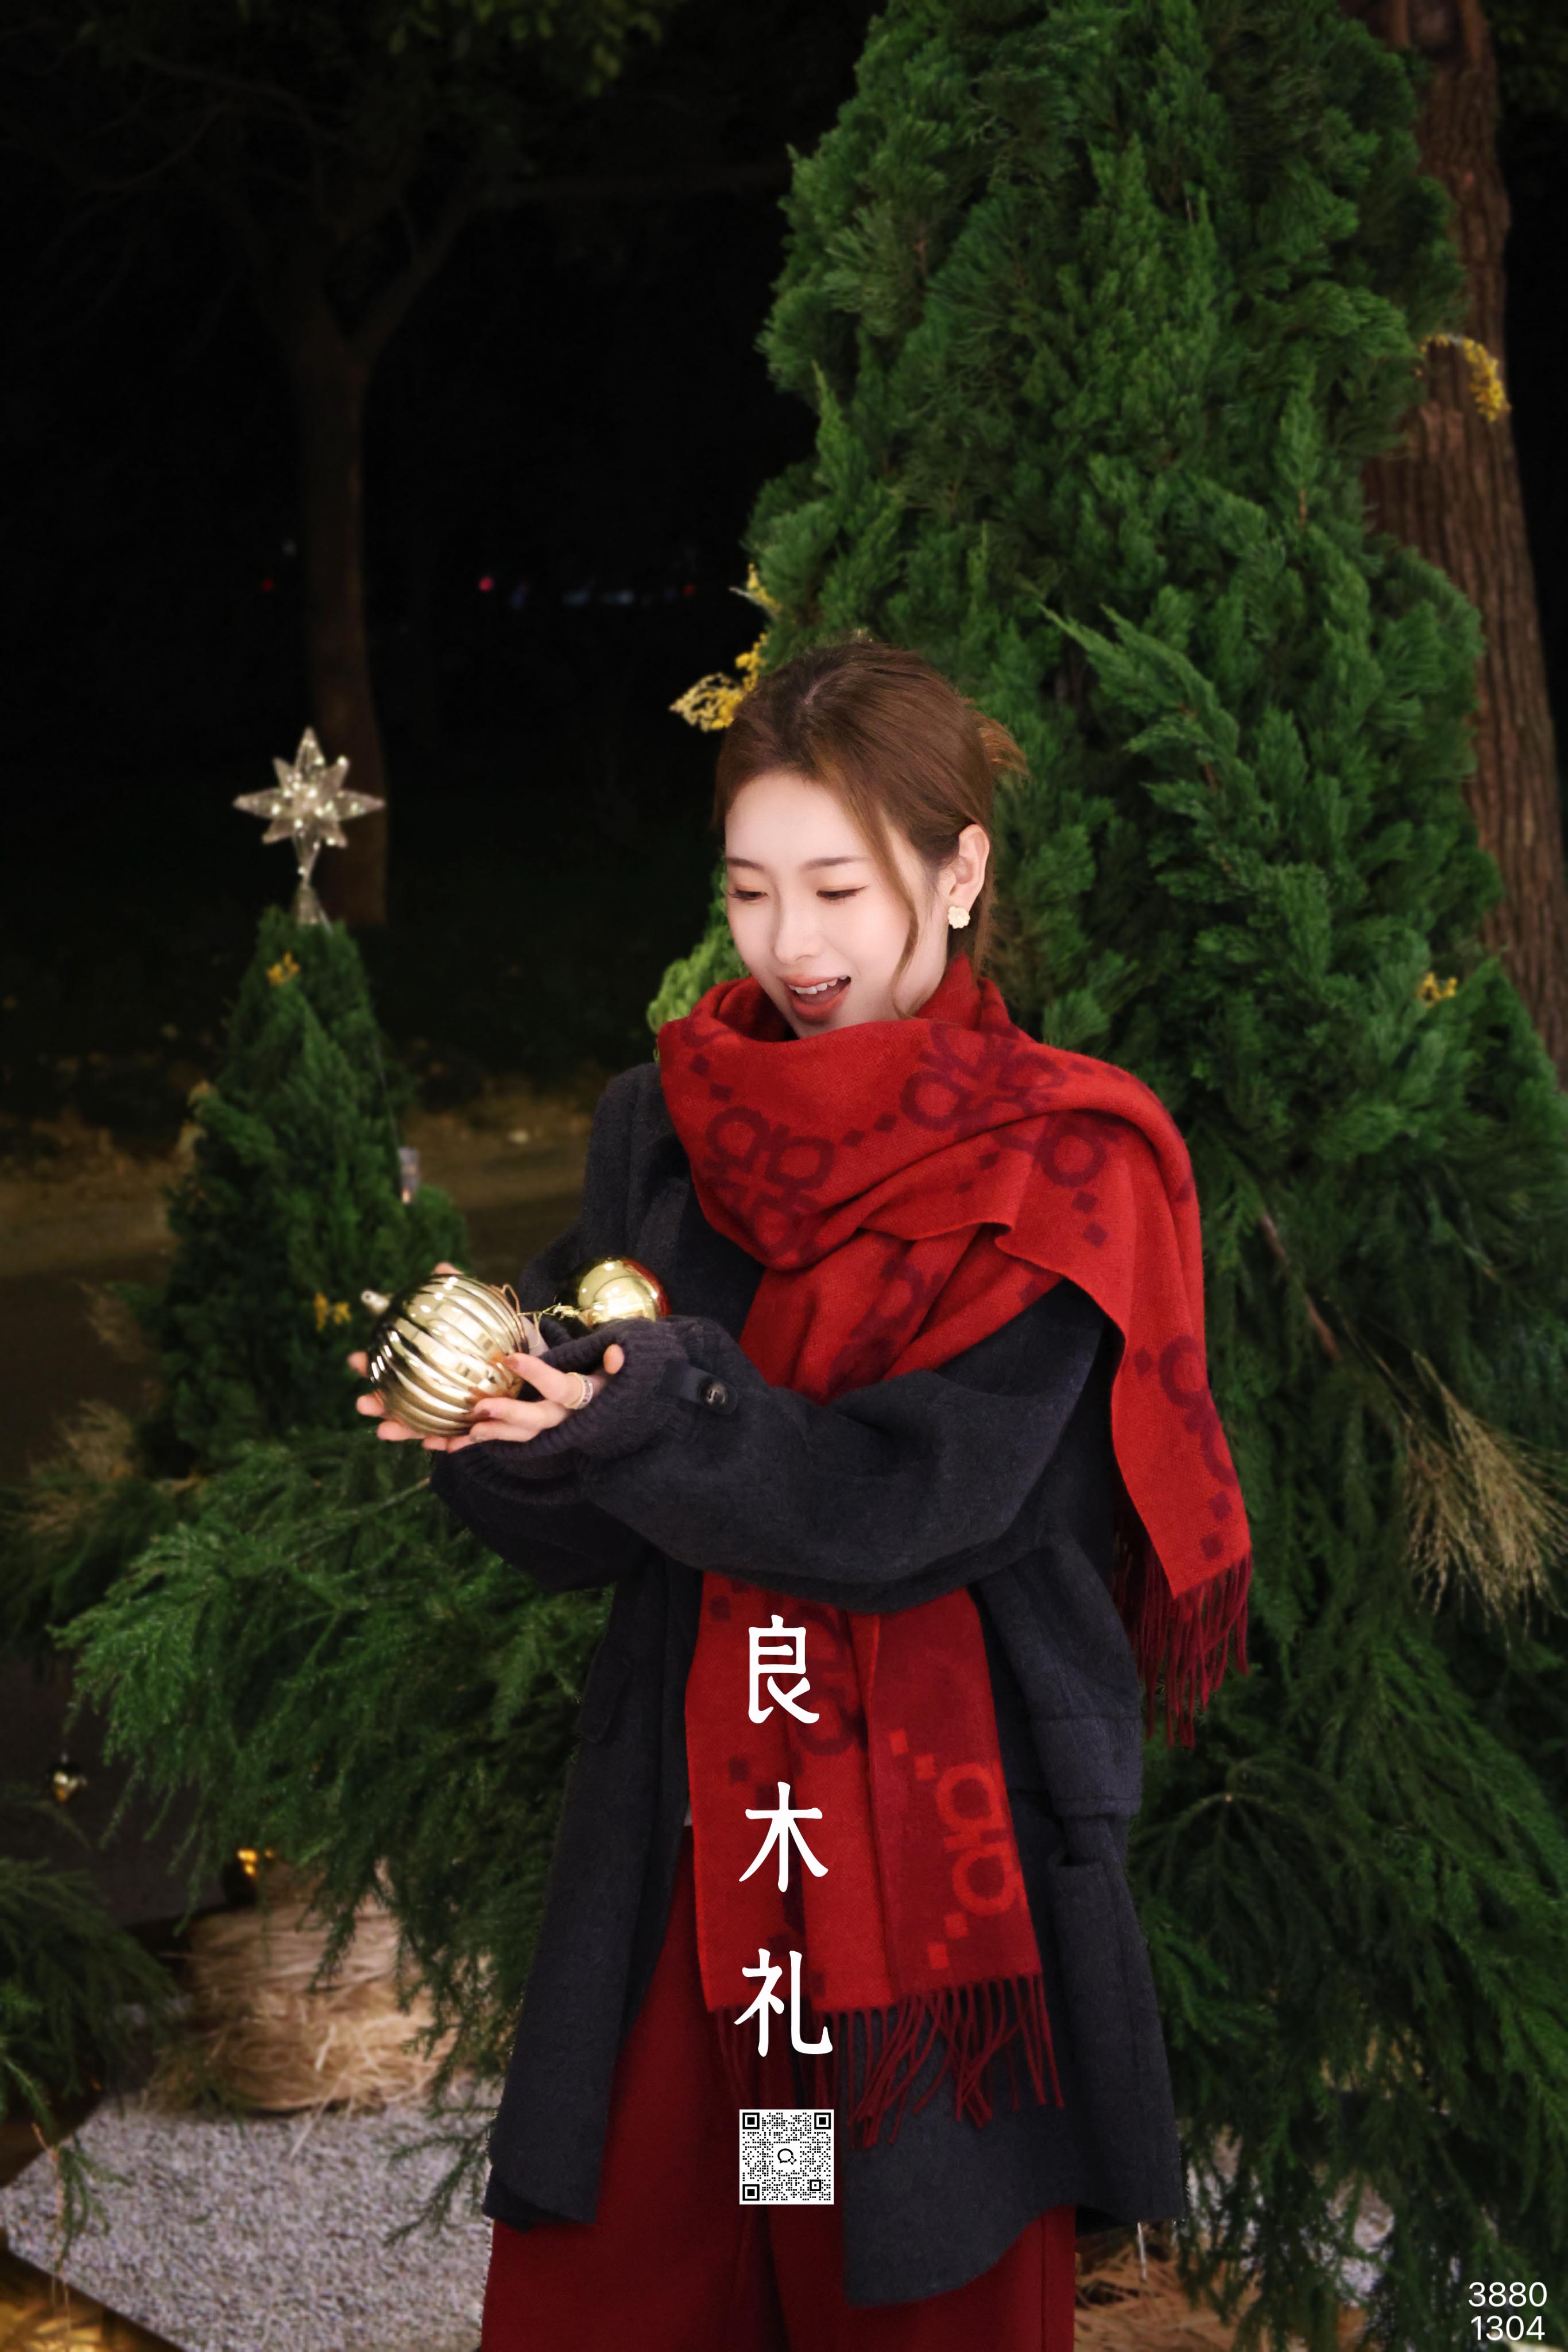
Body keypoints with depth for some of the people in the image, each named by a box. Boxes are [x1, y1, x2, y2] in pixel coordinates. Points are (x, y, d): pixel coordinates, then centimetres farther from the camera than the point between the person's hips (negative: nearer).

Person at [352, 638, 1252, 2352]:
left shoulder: (1055, 1174, -4)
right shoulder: (662, 1129, 7)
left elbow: (912, 1510, -16)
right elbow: (576, 1538, 4)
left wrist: (658, 1414, -28)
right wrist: (500, 1424, -17)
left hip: (944, 1845, -3)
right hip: (678, 1830, 3)